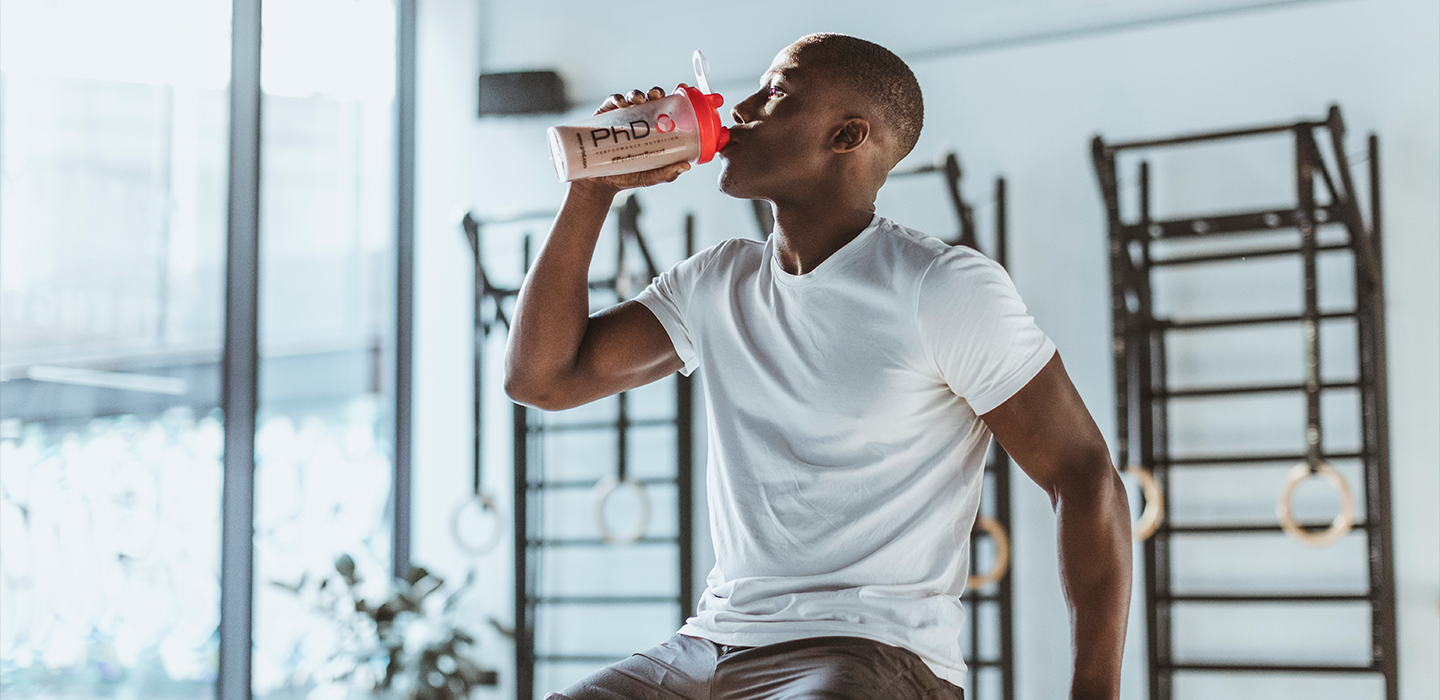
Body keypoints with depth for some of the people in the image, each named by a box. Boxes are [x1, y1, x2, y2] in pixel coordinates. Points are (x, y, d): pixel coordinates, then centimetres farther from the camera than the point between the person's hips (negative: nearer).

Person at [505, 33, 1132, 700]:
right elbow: (541, 377, 9)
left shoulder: (946, 287, -6)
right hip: (706, 644, 6)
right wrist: (594, 188, 4)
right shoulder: (715, 283, 12)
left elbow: (1084, 476, -6)